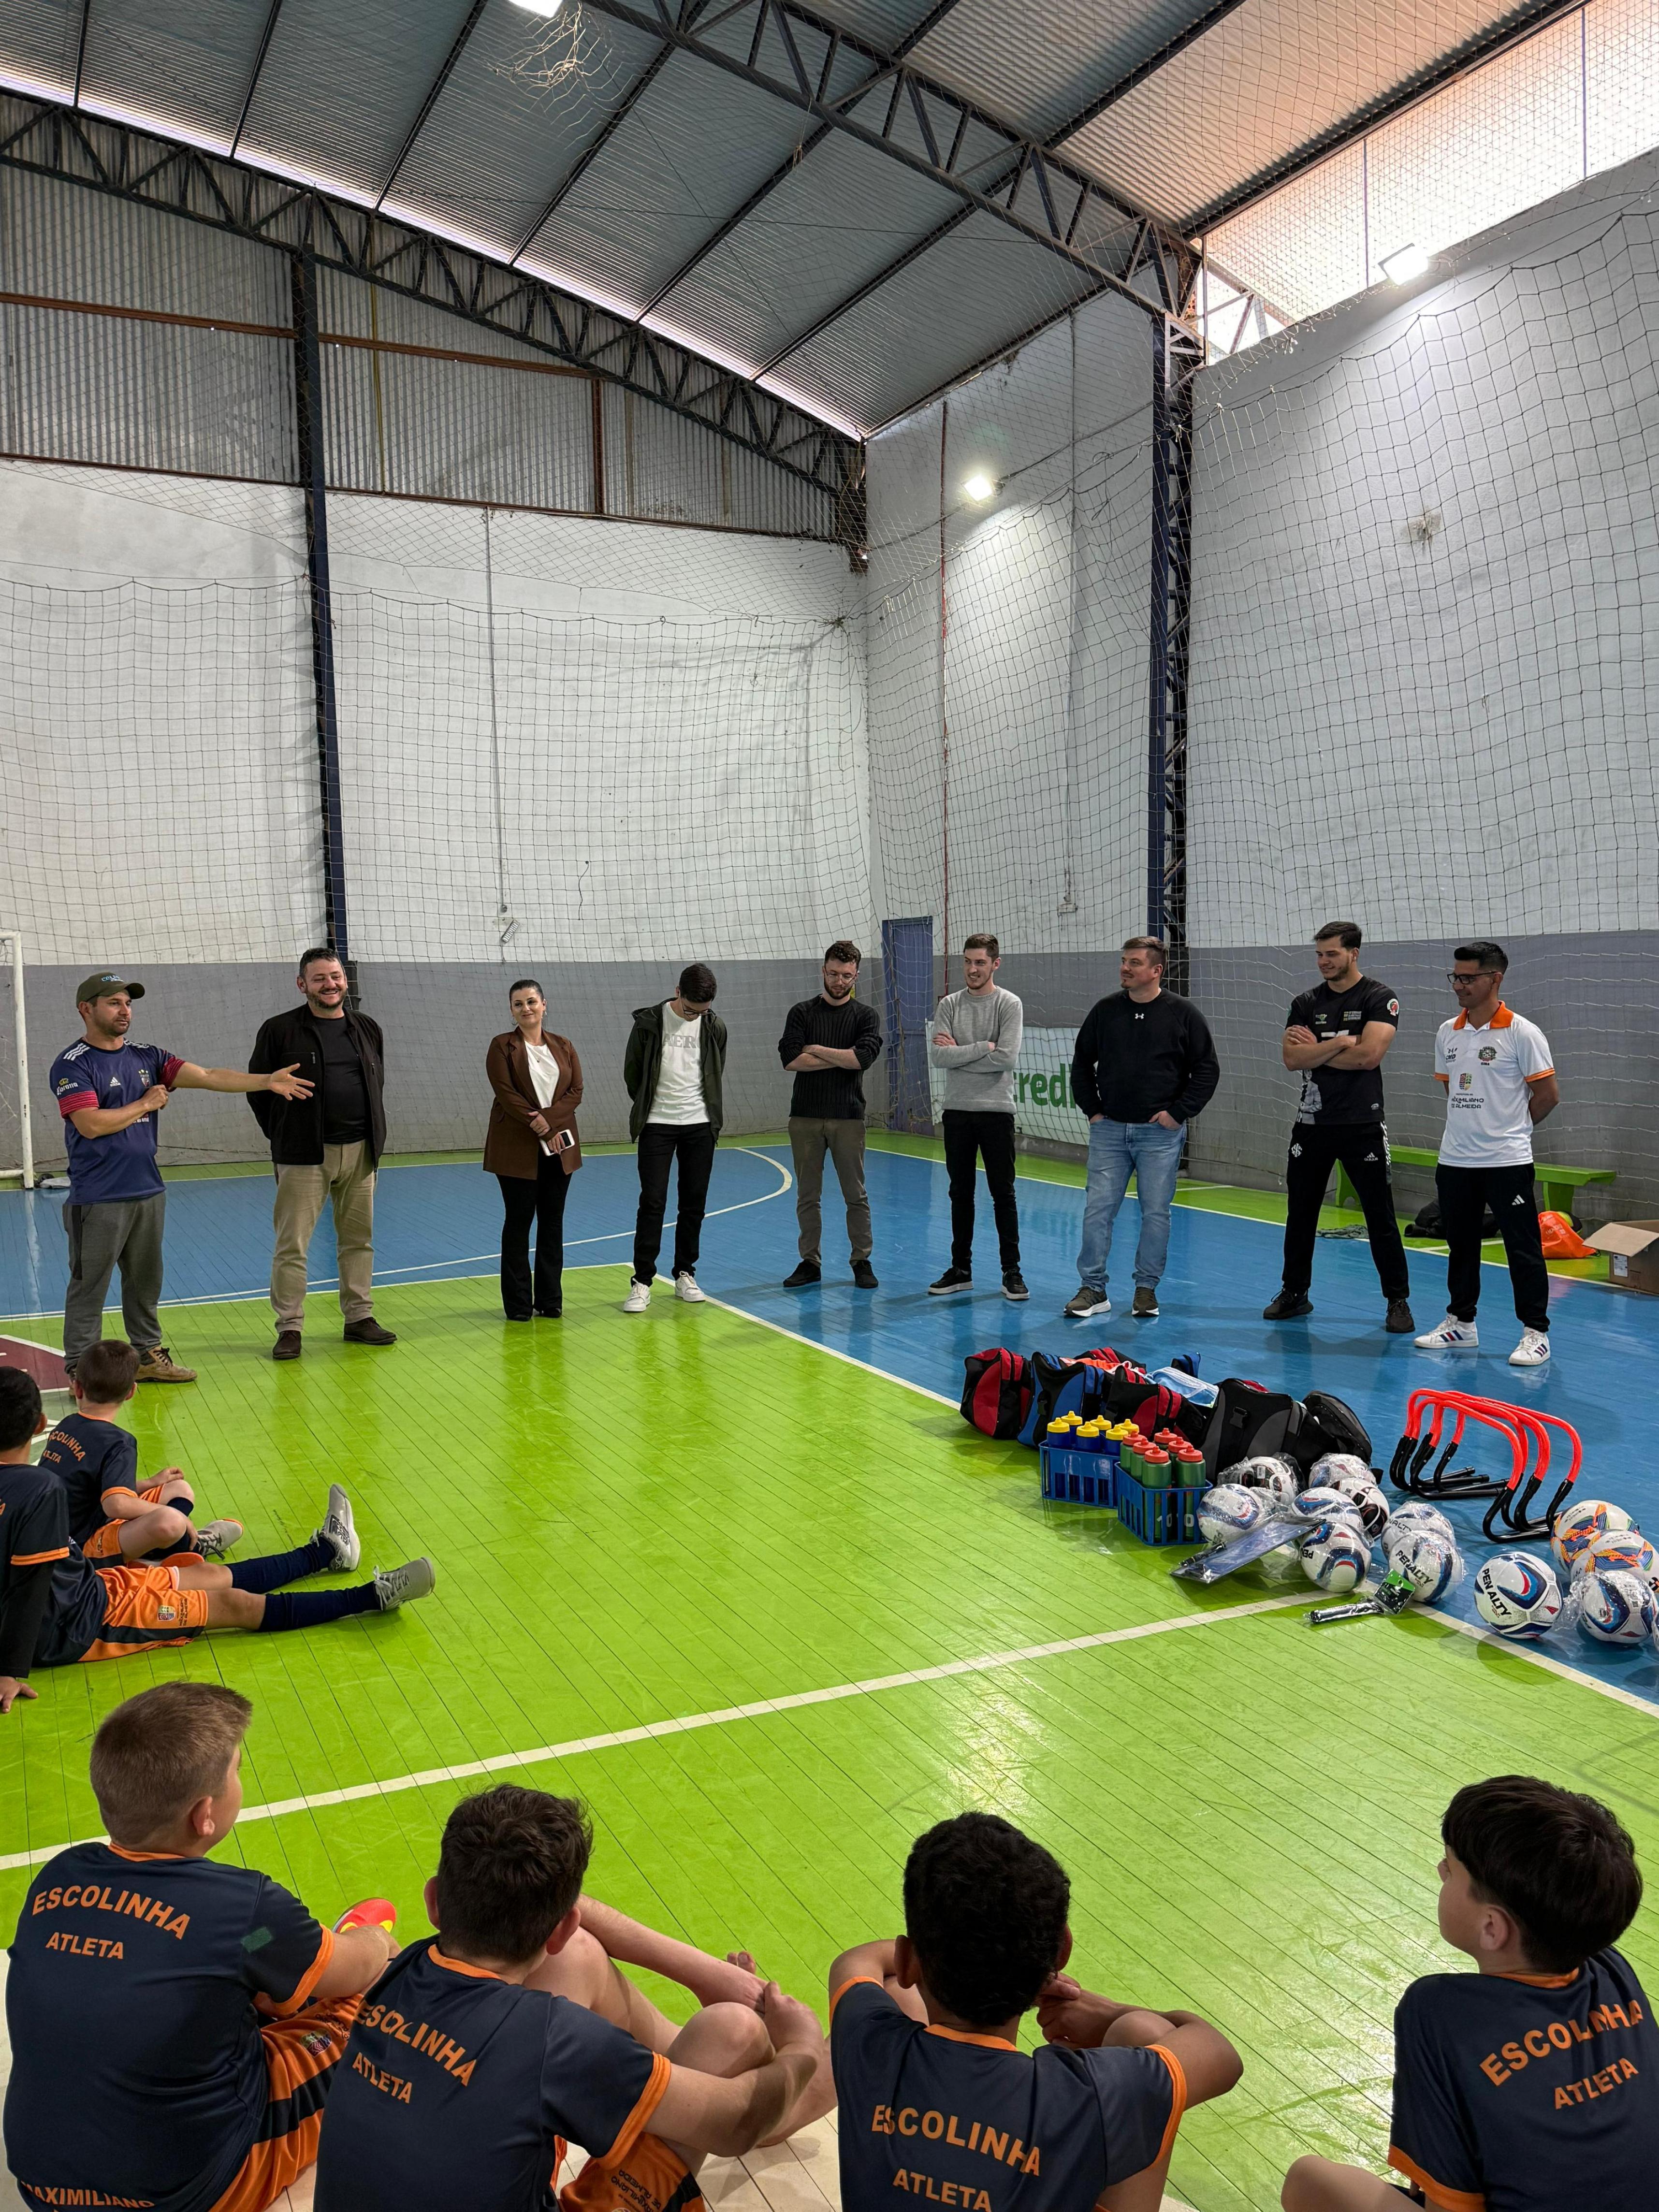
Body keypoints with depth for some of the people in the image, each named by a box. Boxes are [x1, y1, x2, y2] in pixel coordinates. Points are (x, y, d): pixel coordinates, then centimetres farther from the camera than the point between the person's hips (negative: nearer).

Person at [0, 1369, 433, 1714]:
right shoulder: (40, 1489, -28)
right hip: (79, 1628, -9)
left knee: (213, 1576, 18)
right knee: (234, 1603, -4)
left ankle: (325, 1551, 34)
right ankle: (371, 1596, 2)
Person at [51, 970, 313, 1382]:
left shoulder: (147, 1057, 11)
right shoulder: (72, 1065, -7)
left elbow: (207, 1077, 1)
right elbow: (91, 1124, -19)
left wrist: (268, 1081, -10)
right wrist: (146, 1104, -8)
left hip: (149, 1192, 6)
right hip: (98, 1200, -6)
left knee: (145, 1282, 14)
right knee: (89, 1287, 0)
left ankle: (148, 1355, 25)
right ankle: (81, 1370, 7)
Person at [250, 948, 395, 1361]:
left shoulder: (368, 1029, 10)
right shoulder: (279, 1030, -3)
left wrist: (374, 1136, 11)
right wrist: (282, 1138, 2)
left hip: (359, 1152, 4)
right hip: (304, 1156, -4)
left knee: (359, 1238, 11)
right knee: (291, 1244, -2)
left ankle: (359, 1318, 21)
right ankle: (290, 1328, 6)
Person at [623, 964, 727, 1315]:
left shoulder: (715, 1027, 1)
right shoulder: (649, 1022, -7)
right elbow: (631, 1072, 4)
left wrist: (706, 1108, 13)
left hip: (700, 1126, 3)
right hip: (657, 1125, -3)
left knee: (694, 1203, 6)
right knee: (652, 1202, -6)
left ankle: (685, 1275, 18)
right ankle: (642, 1281, 0)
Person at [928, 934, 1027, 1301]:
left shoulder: (1009, 1005, -5)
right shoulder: (949, 1005, 5)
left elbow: (1007, 1059, -17)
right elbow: (937, 1056, -8)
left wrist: (958, 1053, -12)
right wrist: (983, 1047, -15)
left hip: (996, 1111, -3)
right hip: (957, 1111, 3)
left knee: (1003, 1194, 1)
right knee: (960, 1193, 10)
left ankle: (1011, 1272, 9)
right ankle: (961, 1270, 19)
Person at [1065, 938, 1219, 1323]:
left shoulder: (1183, 1014, -3)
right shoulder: (1105, 1010, 5)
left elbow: (1207, 1070, 0)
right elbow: (1081, 1063, 15)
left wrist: (1178, 1112, -6)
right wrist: (1092, 1110, 6)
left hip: (1161, 1133, -2)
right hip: (1109, 1129, 2)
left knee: (1156, 1212, 3)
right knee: (1098, 1208, 0)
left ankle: (1147, 1289, 15)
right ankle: (1093, 1289, 8)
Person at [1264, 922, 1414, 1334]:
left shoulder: (1379, 999, -5)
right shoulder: (1306, 1003, 8)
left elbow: (1369, 1056, -18)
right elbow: (1291, 1058, -4)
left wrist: (1315, 1050, -8)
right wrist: (1339, 1043, -13)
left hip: (1363, 1125, -4)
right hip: (1312, 1123, 5)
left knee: (1381, 1217, -1)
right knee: (1300, 1213, 10)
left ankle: (1398, 1301, 8)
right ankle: (1294, 1293, 23)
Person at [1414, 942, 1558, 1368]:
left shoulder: (1522, 1033, -9)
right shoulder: (1448, 1033, 8)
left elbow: (1548, 1095, -6)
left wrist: (1510, 1129, 4)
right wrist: (1471, 1126, 11)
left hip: (1507, 1161, -6)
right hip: (1455, 1160, 6)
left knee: (1523, 1248, -2)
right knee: (1460, 1245, 14)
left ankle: (1535, 1333, 6)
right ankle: (1461, 1324, 26)